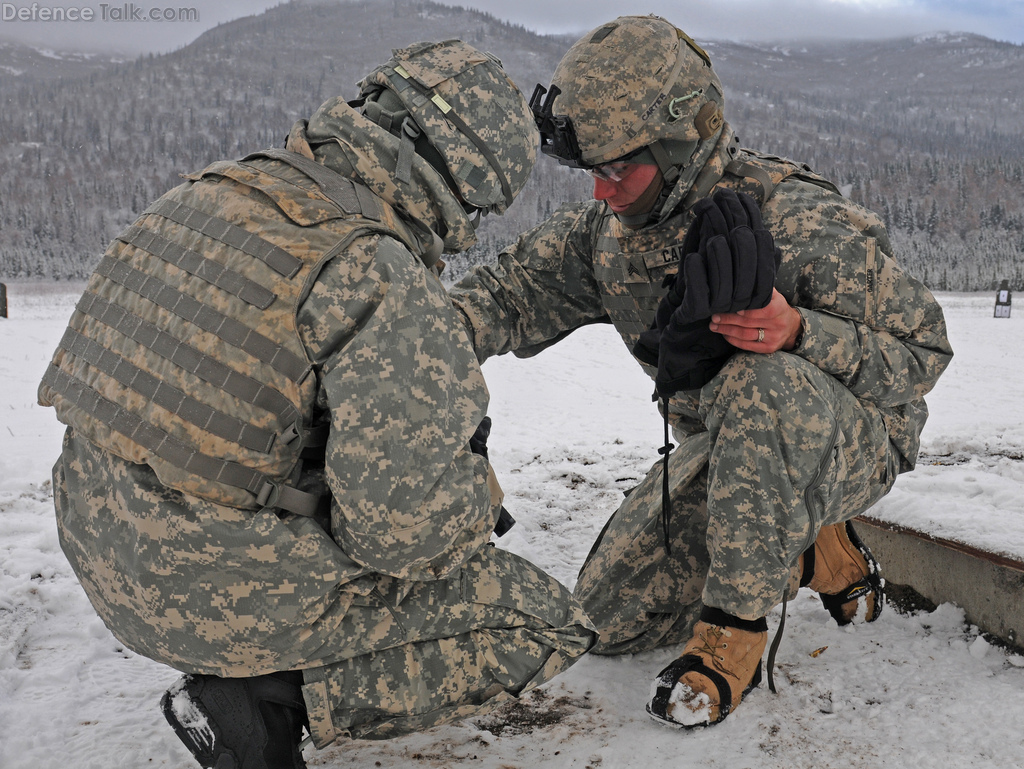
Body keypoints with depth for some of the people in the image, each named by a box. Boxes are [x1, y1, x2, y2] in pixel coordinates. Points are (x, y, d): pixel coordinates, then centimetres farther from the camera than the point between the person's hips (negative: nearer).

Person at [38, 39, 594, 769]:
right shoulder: (390, 286, -23)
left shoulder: (212, 192, 1)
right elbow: (405, 525, -26)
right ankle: (262, 704, -4)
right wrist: (480, 495, -3)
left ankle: (259, 676, 20)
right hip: (234, 591, -8)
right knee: (547, 623, 2)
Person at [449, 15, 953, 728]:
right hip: (723, 448, 7)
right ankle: (812, 551, 15)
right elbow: (516, 291, -2)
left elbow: (923, 350, -19)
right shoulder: (608, 229, -7)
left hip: (852, 441, -6)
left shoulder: (806, 224, -26)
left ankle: (734, 629, -27)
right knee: (614, 615, 1)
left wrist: (800, 333, -38)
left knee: (762, 384, -42)